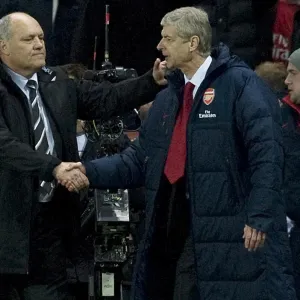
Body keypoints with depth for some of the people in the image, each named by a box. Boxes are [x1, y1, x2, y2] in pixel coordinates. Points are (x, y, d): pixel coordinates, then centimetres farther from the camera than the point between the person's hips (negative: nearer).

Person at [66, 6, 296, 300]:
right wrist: (91, 171, 4)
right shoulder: (167, 99, 19)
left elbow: (267, 153, -14)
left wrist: (260, 217, -21)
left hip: (235, 230, -8)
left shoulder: (240, 84, -7)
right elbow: (140, 159, 18)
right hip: (179, 230, 8)